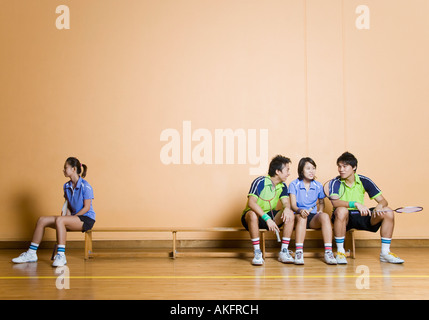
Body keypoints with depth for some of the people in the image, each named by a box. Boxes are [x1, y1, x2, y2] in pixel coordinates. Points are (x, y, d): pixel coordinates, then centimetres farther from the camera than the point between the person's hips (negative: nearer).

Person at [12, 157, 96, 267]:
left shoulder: (85, 186, -12)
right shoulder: (66, 186, 12)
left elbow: (86, 208, -13)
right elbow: (68, 206, 16)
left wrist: (72, 217, -14)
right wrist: (68, 216, -3)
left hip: (87, 219, -8)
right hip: (73, 217, 8)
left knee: (59, 220, -35)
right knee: (42, 220, -6)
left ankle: (61, 256, -35)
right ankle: (31, 253, 1)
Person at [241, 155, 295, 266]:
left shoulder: (282, 186, 3)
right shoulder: (260, 182, -19)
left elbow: (286, 202, -5)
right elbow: (251, 203, -29)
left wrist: (287, 208, -32)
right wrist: (267, 219, -38)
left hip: (270, 215, 6)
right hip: (254, 215, -5)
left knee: (290, 214, -19)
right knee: (252, 214, -40)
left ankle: (284, 252, -15)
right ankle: (257, 253, -28)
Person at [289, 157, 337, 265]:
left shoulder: (318, 186, 10)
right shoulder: (294, 185, 0)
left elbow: (321, 202, 26)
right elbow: (293, 205, -10)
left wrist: (320, 210, 4)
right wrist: (300, 210, -32)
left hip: (313, 218, 3)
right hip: (298, 216, -3)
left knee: (325, 216, -30)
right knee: (301, 217, -38)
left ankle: (328, 252, -34)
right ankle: (298, 253, -43)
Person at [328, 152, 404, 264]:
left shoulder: (364, 181, -2)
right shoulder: (336, 182, -10)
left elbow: (383, 200, -2)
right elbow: (335, 202, -28)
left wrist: (380, 206, -27)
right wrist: (356, 204, -40)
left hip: (361, 217, 4)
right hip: (344, 217, -3)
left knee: (388, 212, -15)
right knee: (341, 210, -38)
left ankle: (385, 253, -6)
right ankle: (340, 252, -26)